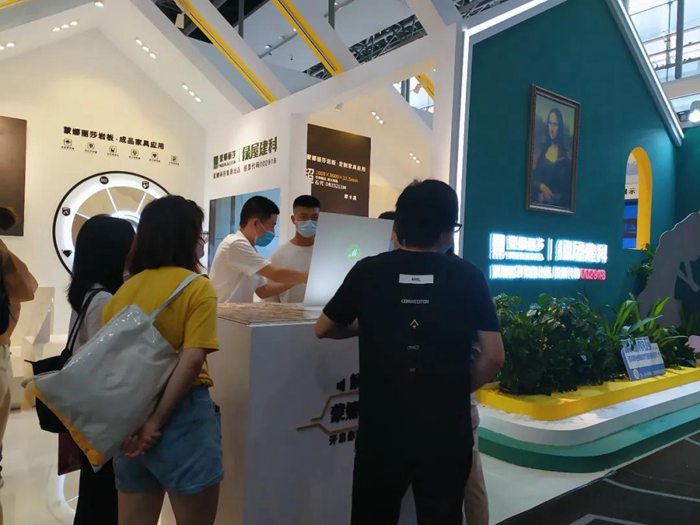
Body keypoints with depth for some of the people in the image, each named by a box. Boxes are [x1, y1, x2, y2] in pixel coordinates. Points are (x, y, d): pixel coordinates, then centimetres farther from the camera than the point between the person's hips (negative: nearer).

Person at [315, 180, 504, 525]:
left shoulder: (368, 272, -5)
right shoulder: (468, 277, -5)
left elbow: (323, 329, 7)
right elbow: (493, 356, -6)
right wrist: (458, 389, 10)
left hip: (381, 428, 0)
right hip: (446, 429, 0)